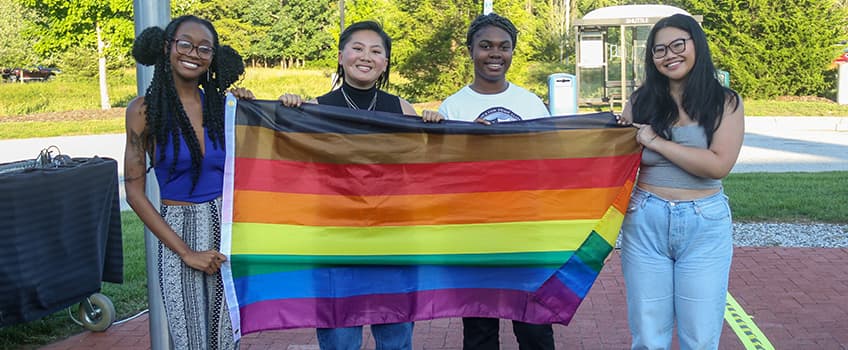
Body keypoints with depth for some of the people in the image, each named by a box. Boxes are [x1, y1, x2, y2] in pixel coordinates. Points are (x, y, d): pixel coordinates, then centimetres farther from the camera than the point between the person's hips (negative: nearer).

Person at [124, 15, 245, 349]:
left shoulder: (223, 105, 4)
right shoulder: (144, 109, -5)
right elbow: (134, 192, -6)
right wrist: (185, 251, -10)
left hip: (229, 227, 3)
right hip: (179, 232, -3)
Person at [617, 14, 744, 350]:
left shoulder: (725, 102, 0)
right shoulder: (641, 102, 4)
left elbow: (719, 165, -13)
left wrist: (657, 142, -13)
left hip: (705, 225, -1)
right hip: (645, 222, 1)